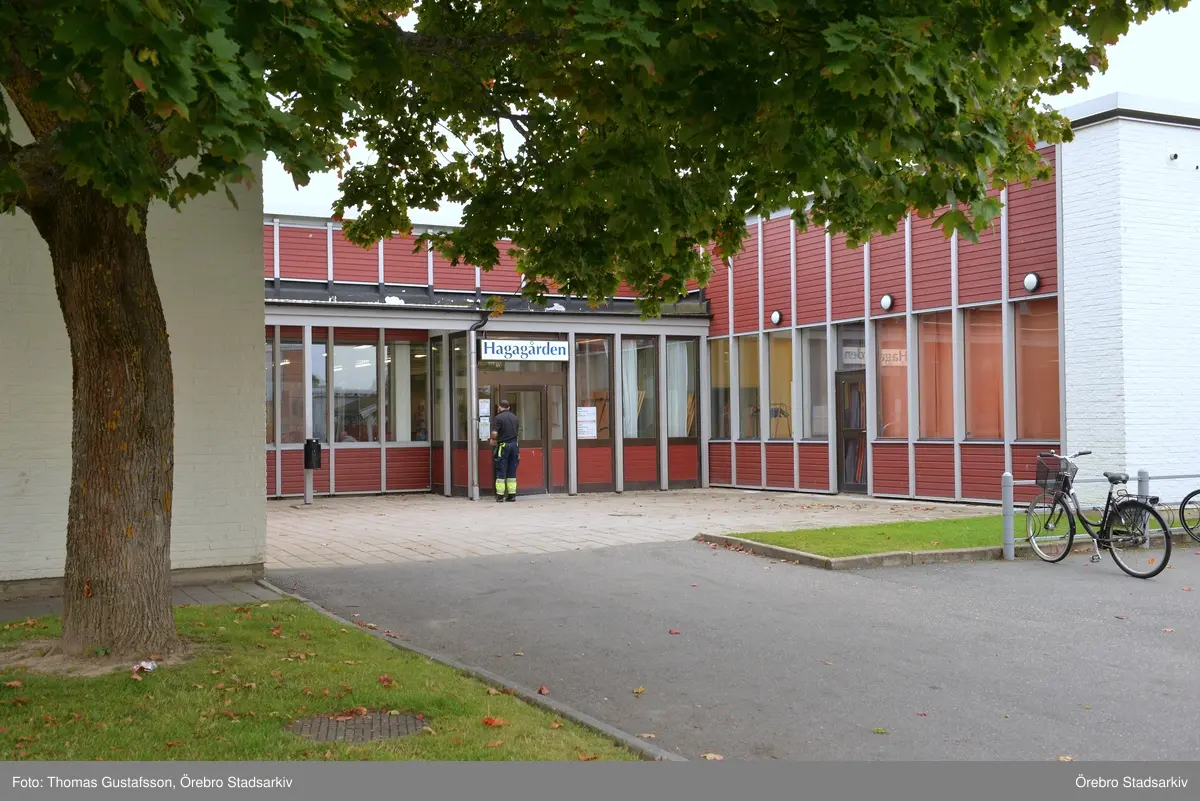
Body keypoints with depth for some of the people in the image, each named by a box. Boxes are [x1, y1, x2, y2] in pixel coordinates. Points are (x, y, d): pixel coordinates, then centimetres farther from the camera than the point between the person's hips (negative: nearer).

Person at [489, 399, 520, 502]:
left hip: (503, 445, -5)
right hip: (514, 444, 5)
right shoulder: (515, 418, 11)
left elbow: (494, 433, -17)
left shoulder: (498, 418, -8)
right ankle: (512, 495, 8)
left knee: (501, 471, 0)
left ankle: (500, 495, 0)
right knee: (512, 471, 10)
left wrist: (492, 439, 4)